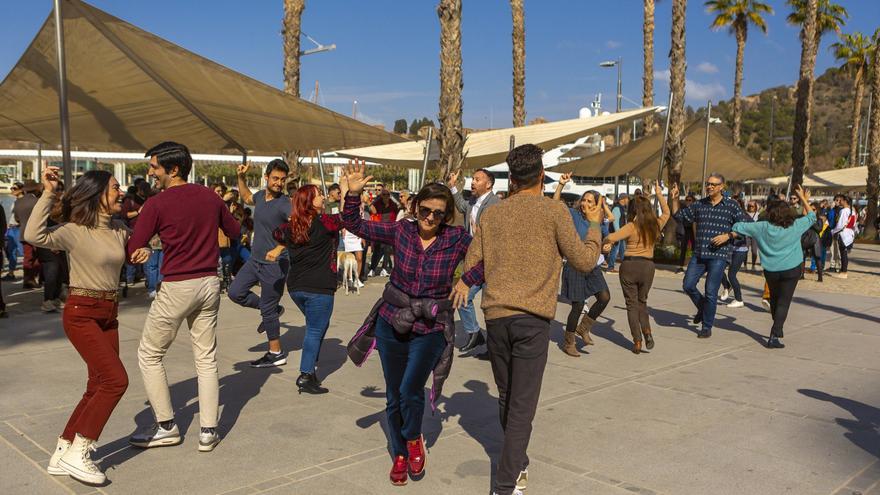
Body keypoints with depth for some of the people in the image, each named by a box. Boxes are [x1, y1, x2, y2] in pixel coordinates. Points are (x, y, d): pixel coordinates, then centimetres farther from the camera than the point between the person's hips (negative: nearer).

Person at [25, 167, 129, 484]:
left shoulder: (119, 230, 6)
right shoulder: (75, 230, -13)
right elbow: (34, 236, -29)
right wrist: (48, 194, -29)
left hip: (109, 314, 8)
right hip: (81, 314, -8)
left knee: (99, 387, 9)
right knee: (116, 379, -15)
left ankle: (62, 453, 22)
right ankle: (76, 453, -4)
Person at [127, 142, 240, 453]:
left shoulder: (157, 204, -12)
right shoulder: (210, 197, 3)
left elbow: (133, 252, -11)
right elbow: (234, 231, 18)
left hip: (176, 287, -5)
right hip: (209, 284, 5)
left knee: (149, 355, 13)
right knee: (206, 358, 12)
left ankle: (166, 426, 17)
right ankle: (208, 431, 14)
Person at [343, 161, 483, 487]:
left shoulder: (457, 238, -10)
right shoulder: (400, 230, -5)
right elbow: (354, 225, 0)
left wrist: (468, 281, -18)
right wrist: (353, 194, -14)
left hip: (430, 329, -2)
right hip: (391, 323, 2)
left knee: (410, 390, -13)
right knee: (393, 396, 12)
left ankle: (414, 439, 21)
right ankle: (400, 455, 34)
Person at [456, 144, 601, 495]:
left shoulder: (492, 214, 9)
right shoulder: (554, 211, -2)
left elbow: (470, 265, 10)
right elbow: (584, 261, -1)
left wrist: (464, 283, 31)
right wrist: (594, 225, 15)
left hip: (495, 316, 4)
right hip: (532, 318, -4)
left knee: (506, 398, 18)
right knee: (521, 406, -1)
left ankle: (518, 464, 34)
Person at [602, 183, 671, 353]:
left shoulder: (632, 226, -12)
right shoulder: (656, 225, 2)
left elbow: (611, 238, -22)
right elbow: (666, 213, 23)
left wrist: (606, 244, 0)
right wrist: (659, 195, 32)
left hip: (629, 265, -3)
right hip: (648, 266, 4)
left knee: (632, 304, 6)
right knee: (642, 302, 21)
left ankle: (637, 341, 3)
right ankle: (647, 331, 0)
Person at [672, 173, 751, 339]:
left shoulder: (731, 206, -1)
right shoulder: (699, 205, 10)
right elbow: (679, 216, 16)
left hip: (718, 255, -4)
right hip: (698, 254, 4)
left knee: (711, 292, -2)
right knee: (688, 285, 0)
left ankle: (707, 327, 12)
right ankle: (702, 308, 30)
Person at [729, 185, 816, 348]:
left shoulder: (763, 227, -4)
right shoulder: (795, 227, -5)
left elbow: (742, 228, 0)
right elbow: (811, 217, 11)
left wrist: (727, 236, 12)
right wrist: (803, 199, 19)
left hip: (771, 270, 2)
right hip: (791, 269, -2)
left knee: (774, 300, 21)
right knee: (783, 303, -3)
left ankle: (777, 332, 33)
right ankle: (775, 336, -13)